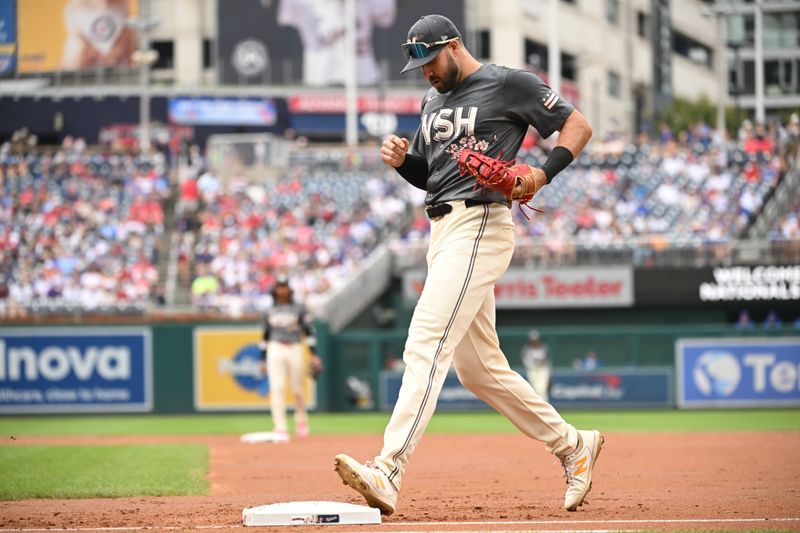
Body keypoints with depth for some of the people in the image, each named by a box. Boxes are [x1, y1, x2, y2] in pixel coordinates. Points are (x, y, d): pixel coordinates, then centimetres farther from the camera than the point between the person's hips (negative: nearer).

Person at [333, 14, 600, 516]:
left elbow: (578, 124, -1)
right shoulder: (433, 101, 21)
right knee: (478, 367, 11)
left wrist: (545, 172, -17)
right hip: (444, 230, 10)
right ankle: (572, 445, 24)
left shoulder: (508, 83, -3)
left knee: (427, 343, -22)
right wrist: (401, 159, 5)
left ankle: (388, 473, -32)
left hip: (481, 225, -10)